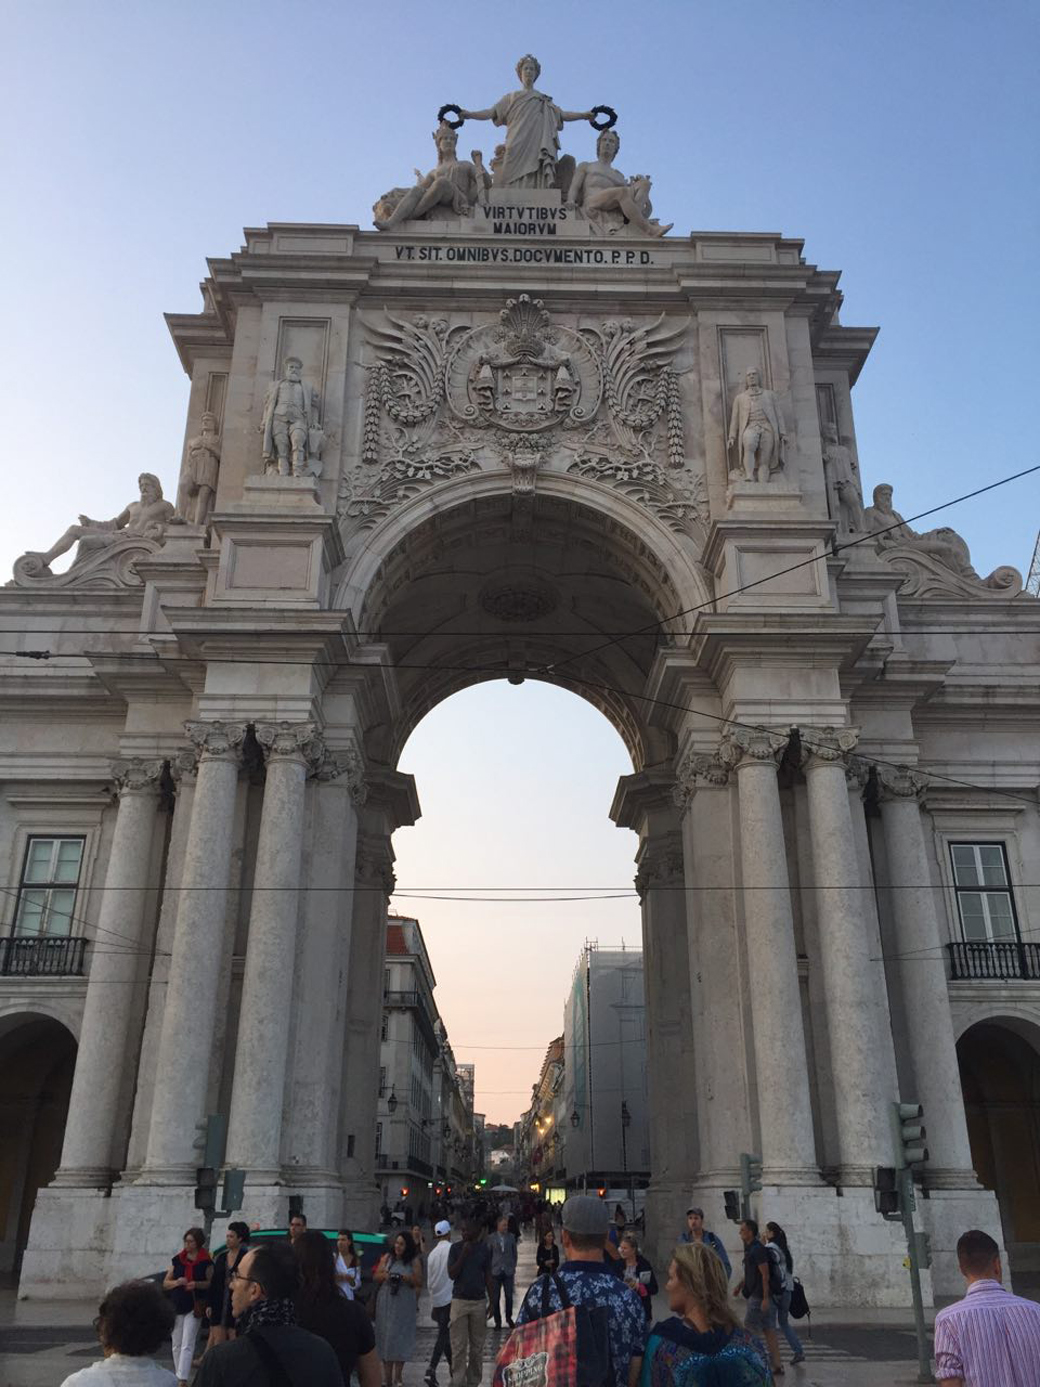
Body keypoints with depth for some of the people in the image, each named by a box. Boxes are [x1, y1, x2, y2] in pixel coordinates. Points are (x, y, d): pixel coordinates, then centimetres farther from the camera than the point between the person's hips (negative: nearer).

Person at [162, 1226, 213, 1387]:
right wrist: (177, 1282, -12)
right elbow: (165, 1283, 9)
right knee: (177, 1345, 11)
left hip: (194, 1307, -4)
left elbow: (211, 1283, 0)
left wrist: (197, 1284, -18)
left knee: (187, 1345, -9)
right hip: (176, 1306, 4)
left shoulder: (206, 1262, -4)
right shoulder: (177, 1260, 6)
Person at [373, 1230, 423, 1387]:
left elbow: (419, 1282, 0)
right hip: (386, 1303, 2)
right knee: (386, 1335, 0)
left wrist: (406, 1278, -16)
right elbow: (375, 1277, 10)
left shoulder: (414, 1261, 2)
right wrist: (384, 1275, -10)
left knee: (401, 1337, -4)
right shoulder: (386, 1258, 8)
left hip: (405, 1304, -2)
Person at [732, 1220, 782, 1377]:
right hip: (755, 1295, 9)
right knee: (769, 1331, 9)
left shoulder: (758, 1250, -17)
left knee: (749, 1328, -4)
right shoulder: (750, 1249, 14)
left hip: (759, 1297, -9)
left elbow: (765, 1275, -20)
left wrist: (765, 1298, -21)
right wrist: (740, 1286, 15)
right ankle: (777, 1365, 11)